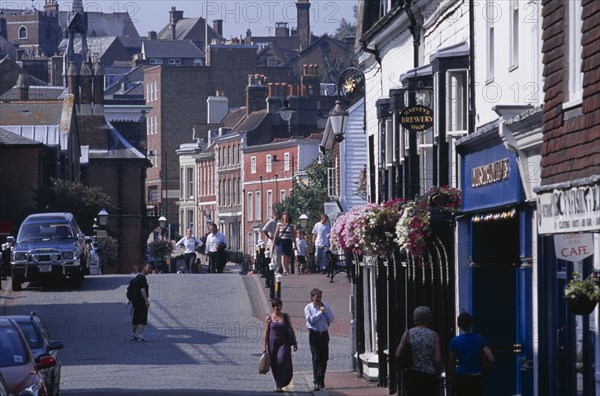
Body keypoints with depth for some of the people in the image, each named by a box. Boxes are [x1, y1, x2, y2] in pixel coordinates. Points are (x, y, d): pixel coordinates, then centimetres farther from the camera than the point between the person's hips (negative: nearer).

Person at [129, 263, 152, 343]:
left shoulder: (138, 277, 17)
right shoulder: (142, 278, -14)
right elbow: (142, 290, -22)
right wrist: (146, 300, -23)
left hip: (136, 301, 10)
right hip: (142, 302, -10)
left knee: (135, 319, 17)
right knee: (142, 320, -9)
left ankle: (133, 335, 25)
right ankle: (140, 336, -13)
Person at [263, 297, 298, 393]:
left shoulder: (286, 316, 5)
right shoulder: (269, 318, 2)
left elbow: (291, 330, 10)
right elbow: (266, 333, 3)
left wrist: (295, 342, 7)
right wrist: (264, 346, 1)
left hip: (284, 343, -1)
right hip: (273, 343, 1)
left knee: (282, 361, -17)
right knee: (274, 365, 6)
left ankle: (279, 385, -15)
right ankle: (278, 384, 23)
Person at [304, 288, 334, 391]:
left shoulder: (325, 306, 10)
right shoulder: (308, 308, 1)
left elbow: (331, 319, 4)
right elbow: (310, 319, -13)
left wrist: (325, 310, -6)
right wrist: (320, 312, -11)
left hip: (324, 334, 4)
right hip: (314, 335, -4)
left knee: (324, 358, 6)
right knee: (316, 358, -9)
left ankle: (321, 380, 17)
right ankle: (316, 382, -11)